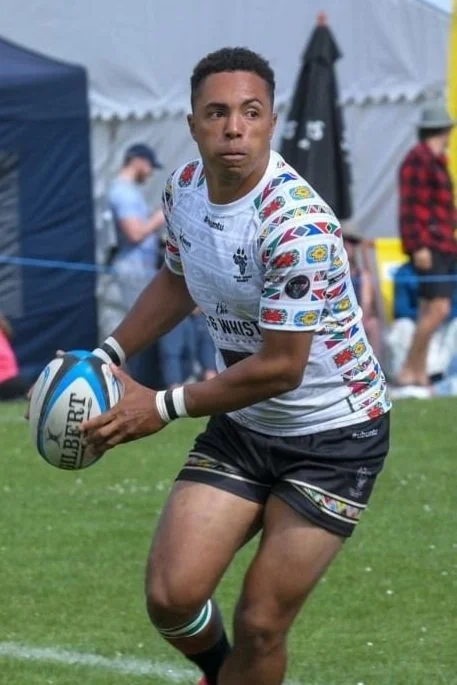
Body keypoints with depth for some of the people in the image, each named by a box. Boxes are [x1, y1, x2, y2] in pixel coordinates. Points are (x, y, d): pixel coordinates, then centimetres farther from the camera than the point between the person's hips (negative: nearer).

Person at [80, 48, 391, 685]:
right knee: (172, 596, -7)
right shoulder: (184, 187, -4)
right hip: (241, 427, 6)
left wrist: (163, 406, -16)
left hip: (334, 438, -6)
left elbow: (280, 368, -24)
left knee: (260, 626, -7)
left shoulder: (298, 224, -28)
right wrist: (109, 356, 8)